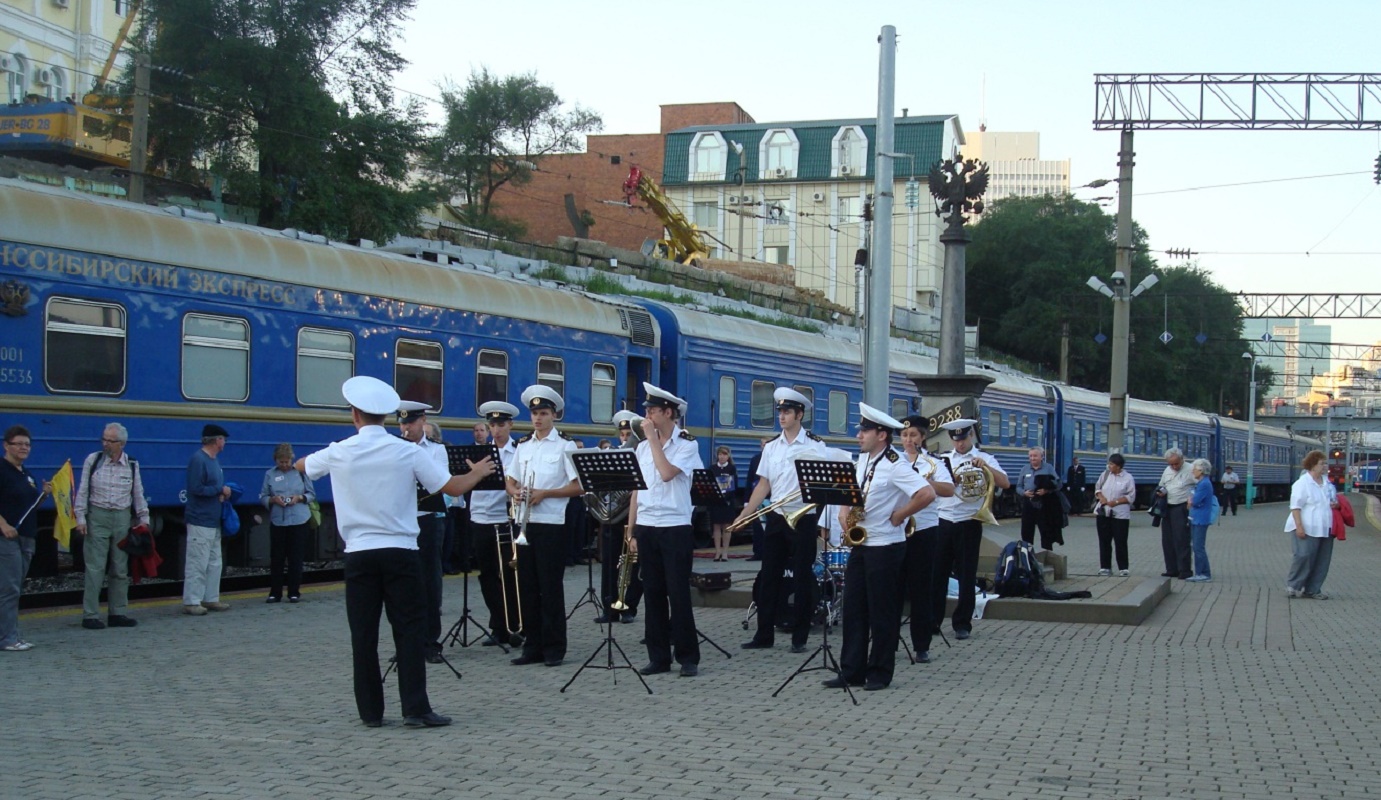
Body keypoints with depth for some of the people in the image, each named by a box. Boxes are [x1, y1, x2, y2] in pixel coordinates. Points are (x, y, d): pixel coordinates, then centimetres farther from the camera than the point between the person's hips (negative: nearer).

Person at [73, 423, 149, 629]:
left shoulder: (132, 465, 4)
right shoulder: (93, 460, -1)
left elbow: (138, 495, 10)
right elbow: (82, 491, 1)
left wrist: (143, 519, 6)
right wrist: (81, 518, -5)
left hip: (123, 518, 3)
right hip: (97, 516, -3)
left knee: (121, 569, 7)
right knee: (95, 568, -4)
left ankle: (118, 613, 15)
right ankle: (90, 615, 0)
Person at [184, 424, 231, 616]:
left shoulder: (214, 460, 14)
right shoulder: (198, 460, -15)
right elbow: (196, 488, -22)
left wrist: (223, 493, 0)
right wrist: (221, 490, -12)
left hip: (214, 521, 10)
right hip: (200, 521, -10)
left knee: (214, 563, 14)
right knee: (197, 564, -7)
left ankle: (211, 599, 21)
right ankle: (191, 602, -2)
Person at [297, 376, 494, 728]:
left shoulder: (339, 453, -1)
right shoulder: (408, 452, -6)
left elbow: (301, 465, 21)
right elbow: (453, 488, -4)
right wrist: (477, 473, 16)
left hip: (358, 554, 2)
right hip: (400, 552, -1)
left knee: (363, 634, 6)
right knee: (409, 630, 1)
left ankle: (370, 710, 10)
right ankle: (415, 708, -2)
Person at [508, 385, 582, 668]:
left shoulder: (565, 445, -2)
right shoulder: (523, 445, 14)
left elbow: (578, 486, -6)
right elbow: (511, 482, 18)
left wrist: (544, 493, -15)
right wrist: (515, 492, -6)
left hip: (553, 524, -5)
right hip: (525, 523, 5)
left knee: (551, 586, -2)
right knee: (528, 586, 7)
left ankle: (554, 648, 5)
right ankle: (532, 646, 15)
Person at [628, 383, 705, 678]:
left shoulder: (686, 444, -4)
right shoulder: (643, 447, 12)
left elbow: (667, 473, -21)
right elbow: (636, 490, 13)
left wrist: (653, 437, -14)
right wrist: (631, 532, 8)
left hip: (675, 528, -5)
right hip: (646, 528, 5)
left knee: (678, 593, -4)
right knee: (653, 593, 7)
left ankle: (688, 657, 4)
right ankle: (659, 656, 12)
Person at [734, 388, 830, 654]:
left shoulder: (815, 445, -5)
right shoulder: (771, 447, 9)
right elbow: (764, 485, 9)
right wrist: (744, 514, 2)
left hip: (804, 519, -4)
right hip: (776, 518, 5)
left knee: (802, 579, 1)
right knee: (769, 577, 6)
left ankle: (799, 638, 8)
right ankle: (764, 635, 13)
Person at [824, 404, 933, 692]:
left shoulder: (895, 465, -16)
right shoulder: (862, 459, 10)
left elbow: (927, 494, -26)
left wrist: (897, 517, -17)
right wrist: (844, 513, 2)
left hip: (885, 547, -8)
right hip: (859, 543, 8)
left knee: (882, 612, 1)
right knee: (853, 608, 8)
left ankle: (880, 673, 11)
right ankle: (851, 671, 14)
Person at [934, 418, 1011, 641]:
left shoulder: (984, 459, 3)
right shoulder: (943, 460, 11)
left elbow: (1005, 483, -9)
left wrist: (985, 466, -22)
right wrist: (952, 480, -14)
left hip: (968, 523, -2)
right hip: (942, 522, 2)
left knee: (966, 576, 1)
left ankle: (962, 624, 8)